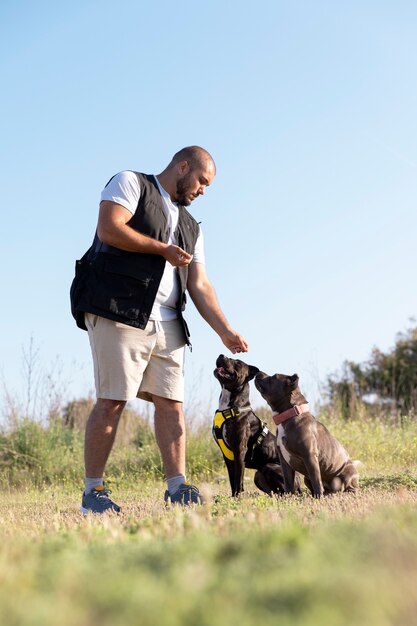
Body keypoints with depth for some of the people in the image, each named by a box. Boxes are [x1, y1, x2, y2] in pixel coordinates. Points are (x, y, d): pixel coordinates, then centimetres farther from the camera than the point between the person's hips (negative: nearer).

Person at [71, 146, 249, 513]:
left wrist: (225, 331, 7)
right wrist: (163, 249, -3)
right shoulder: (130, 184, 7)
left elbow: (200, 286, 19)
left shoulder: (191, 227, 26)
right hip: (119, 313, -7)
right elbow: (109, 230, -11)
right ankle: (93, 490, -3)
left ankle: (177, 488, 0)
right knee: (113, 400, -9)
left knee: (171, 402, -1)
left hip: (167, 324, 7)